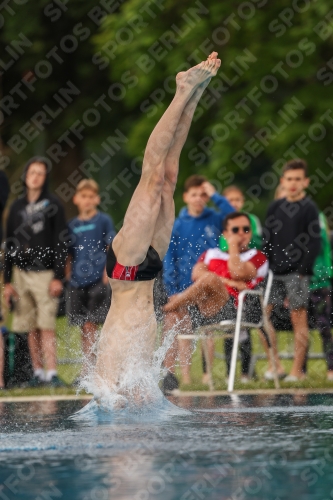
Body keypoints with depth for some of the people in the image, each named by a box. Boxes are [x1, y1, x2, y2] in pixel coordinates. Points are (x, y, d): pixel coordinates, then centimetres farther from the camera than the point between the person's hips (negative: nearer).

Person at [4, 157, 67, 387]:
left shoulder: (53, 205, 1)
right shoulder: (17, 207, 13)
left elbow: (60, 243, -3)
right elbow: (9, 244, 15)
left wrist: (58, 277, -11)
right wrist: (7, 280, 10)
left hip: (45, 272, -4)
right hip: (21, 272, 4)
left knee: (47, 326, -11)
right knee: (31, 328, 4)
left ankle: (52, 373, -12)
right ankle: (38, 372, 9)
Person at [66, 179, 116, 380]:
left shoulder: (104, 220, 1)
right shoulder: (73, 225, 12)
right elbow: (70, 255, 17)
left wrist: (107, 273, -10)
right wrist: (68, 276, 8)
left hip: (98, 280, -5)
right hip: (77, 282, 5)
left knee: (90, 326, -11)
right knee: (84, 328, 6)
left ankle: (87, 370, -12)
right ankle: (89, 368, 11)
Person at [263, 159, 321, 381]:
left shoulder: (309, 208, -2)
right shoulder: (275, 207, 13)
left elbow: (314, 243, -7)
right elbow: (267, 239, 15)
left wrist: (303, 269, -14)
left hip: (297, 273, -5)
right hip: (275, 271, 6)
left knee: (299, 318, -4)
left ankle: (297, 369, -2)